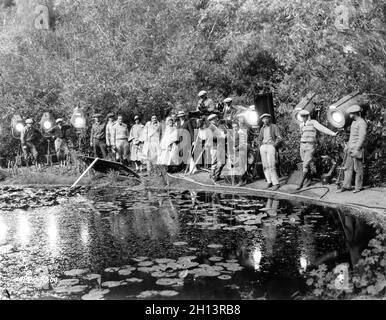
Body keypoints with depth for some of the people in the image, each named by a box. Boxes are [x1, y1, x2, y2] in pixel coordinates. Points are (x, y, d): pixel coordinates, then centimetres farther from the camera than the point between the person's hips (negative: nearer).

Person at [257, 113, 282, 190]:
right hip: (263, 147, 5)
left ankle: (276, 183, -11)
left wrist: (274, 146, -11)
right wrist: (260, 146, 10)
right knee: (265, 166, 0)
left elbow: (279, 138, -4)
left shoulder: (274, 126, 3)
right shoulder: (262, 129, 18)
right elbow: (259, 139, 26)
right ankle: (269, 182, 5)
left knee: (271, 166, -14)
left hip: (271, 147, -5)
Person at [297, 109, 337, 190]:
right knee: (306, 165, 12)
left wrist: (332, 133, -24)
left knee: (305, 165, -11)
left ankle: (300, 184, -9)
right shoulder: (301, 125, 13)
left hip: (310, 147, -5)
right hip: (302, 146, 6)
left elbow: (322, 128, -14)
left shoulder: (313, 122, -3)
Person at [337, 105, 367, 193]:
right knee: (348, 167, 7)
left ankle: (358, 187, 9)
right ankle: (346, 186, 9)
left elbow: (362, 138, -19)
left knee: (358, 169, 0)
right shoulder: (354, 122, 16)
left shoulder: (362, 123, -13)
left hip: (357, 149, -9)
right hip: (350, 149, 9)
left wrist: (357, 149, -23)